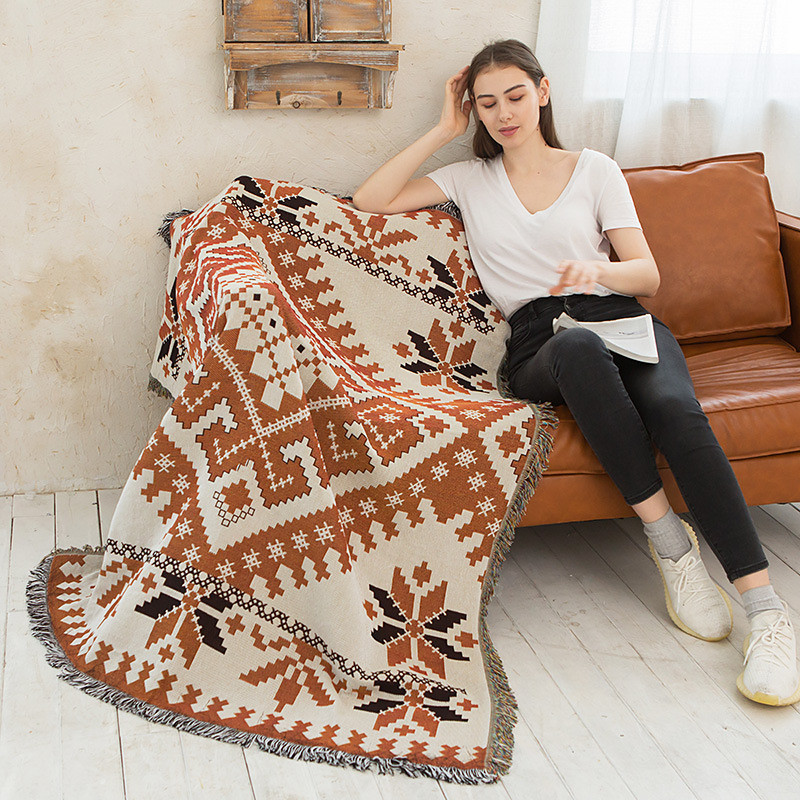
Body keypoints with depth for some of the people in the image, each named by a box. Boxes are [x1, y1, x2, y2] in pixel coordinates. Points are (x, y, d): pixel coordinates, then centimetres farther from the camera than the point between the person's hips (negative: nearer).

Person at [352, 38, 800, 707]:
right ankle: (670, 543, -31)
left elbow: (648, 274, 9)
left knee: (674, 409, -34)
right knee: (578, 347, -40)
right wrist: (445, 130, 10)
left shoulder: (595, 170, 16)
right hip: (540, 345, 0)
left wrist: (597, 270, -14)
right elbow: (370, 202, 9)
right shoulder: (470, 180, 20)